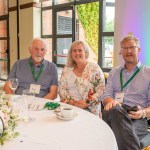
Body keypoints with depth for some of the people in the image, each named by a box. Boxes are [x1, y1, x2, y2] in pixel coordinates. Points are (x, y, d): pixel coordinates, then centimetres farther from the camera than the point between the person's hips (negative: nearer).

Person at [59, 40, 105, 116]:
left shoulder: (95, 68, 2)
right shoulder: (67, 69, 12)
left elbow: (101, 90, -2)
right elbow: (61, 88, 7)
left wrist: (87, 103, -13)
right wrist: (73, 102, -7)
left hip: (89, 110, -2)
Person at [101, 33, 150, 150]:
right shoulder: (114, 72, 22)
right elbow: (106, 95, 13)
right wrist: (111, 101, -12)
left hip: (137, 118, -3)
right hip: (115, 112, 3)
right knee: (114, 109, -36)